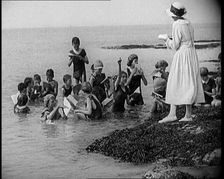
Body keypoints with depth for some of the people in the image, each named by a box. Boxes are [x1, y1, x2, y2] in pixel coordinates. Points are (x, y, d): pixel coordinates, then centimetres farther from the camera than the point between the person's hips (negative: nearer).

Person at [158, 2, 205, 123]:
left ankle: (172, 114, -10)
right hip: (192, 54, 8)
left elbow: (175, 46, -12)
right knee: (189, 84, 8)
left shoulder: (177, 25, -13)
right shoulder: (188, 24, 11)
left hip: (182, 55, -8)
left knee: (175, 84, -5)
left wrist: (167, 40, 5)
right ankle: (188, 115, 10)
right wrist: (170, 41, 20)